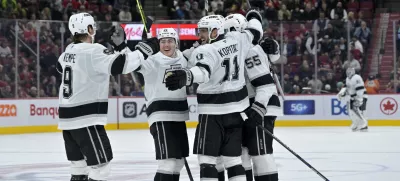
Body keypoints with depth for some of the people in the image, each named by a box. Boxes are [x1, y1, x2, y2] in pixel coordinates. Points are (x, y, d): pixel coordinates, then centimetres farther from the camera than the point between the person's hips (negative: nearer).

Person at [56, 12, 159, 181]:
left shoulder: (69, 50, 11)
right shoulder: (93, 51, -15)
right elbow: (118, 64, -26)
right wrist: (143, 51, -15)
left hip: (67, 116, 9)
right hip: (85, 118, -9)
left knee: (79, 164, 16)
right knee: (100, 162, -6)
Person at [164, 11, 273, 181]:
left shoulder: (205, 51, -17)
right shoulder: (237, 40, 2)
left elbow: (202, 71, -37)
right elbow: (255, 33, 21)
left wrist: (186, 76, -57)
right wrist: (254, 17, 41)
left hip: (212, 112, -7)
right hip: (235, 109, 7)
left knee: (207, 157, -6)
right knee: (232, 157, 10)